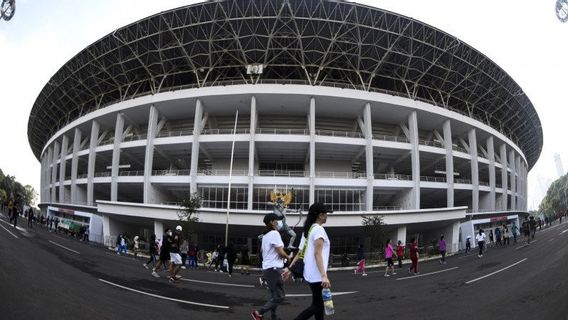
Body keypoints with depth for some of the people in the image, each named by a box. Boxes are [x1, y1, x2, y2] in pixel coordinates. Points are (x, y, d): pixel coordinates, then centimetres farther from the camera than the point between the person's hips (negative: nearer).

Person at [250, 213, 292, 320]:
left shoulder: (265, 235, 12)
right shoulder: (274, 233, -15)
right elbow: (281, 252, -17)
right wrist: (288, 257, 2)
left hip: (267, 268, 9)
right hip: (274, 268, -9)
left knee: (274, 295, 16)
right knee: (279, 297, -3)